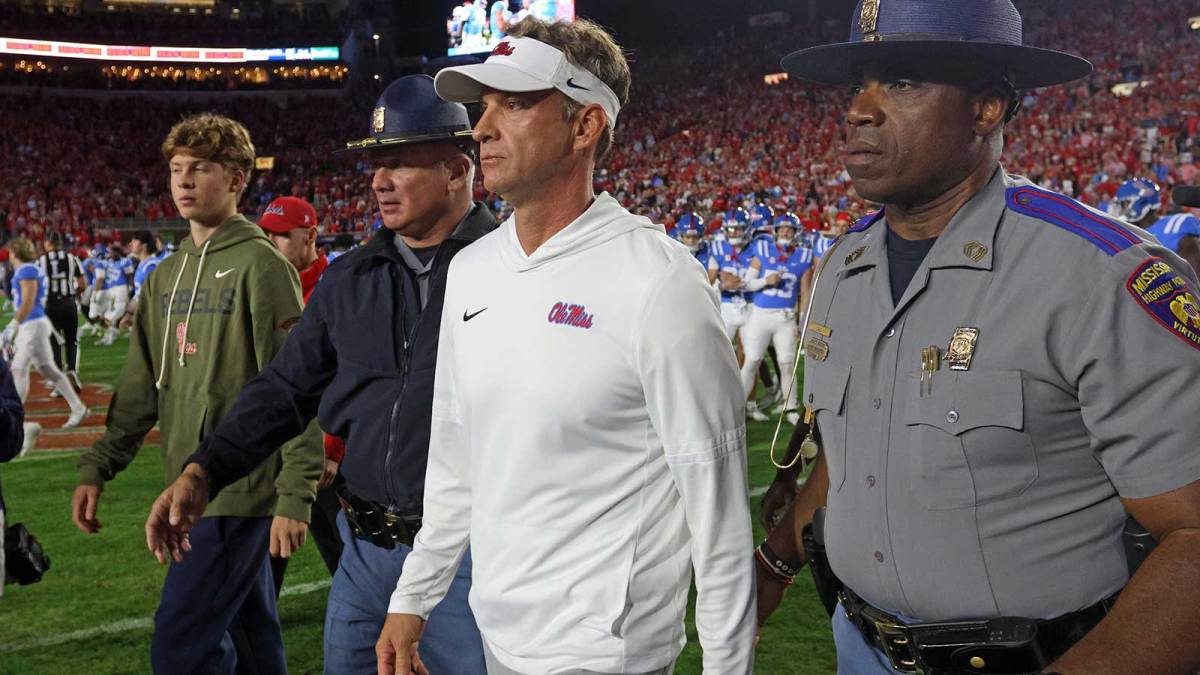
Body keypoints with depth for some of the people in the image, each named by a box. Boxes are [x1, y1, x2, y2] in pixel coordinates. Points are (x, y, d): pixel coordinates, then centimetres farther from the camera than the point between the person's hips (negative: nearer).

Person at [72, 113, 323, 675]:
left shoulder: (261, 266, -9)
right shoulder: (167, 275, 14)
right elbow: (141, 388, 16)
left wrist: (295, 497, -19)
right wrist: (97, 468, 8)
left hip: (240, 488, -8)